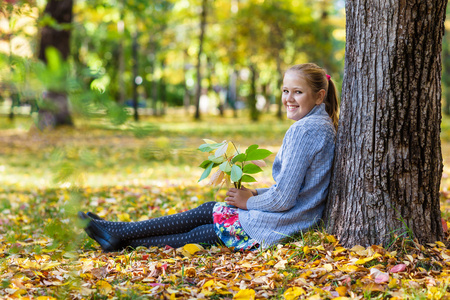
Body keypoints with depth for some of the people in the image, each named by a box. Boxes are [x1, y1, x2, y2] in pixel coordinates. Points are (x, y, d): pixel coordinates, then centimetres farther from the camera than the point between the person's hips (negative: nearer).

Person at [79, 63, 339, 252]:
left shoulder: (303, 130, -19)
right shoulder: (325, 126, 13)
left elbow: (284, 199, -23)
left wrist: (249, 201, -6)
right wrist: (255, 194, 10)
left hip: (276, 228, -9)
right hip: (299, 223, 9)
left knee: (207, 213, 3)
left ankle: (120, 233, 13)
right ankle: (120, 238, 14)